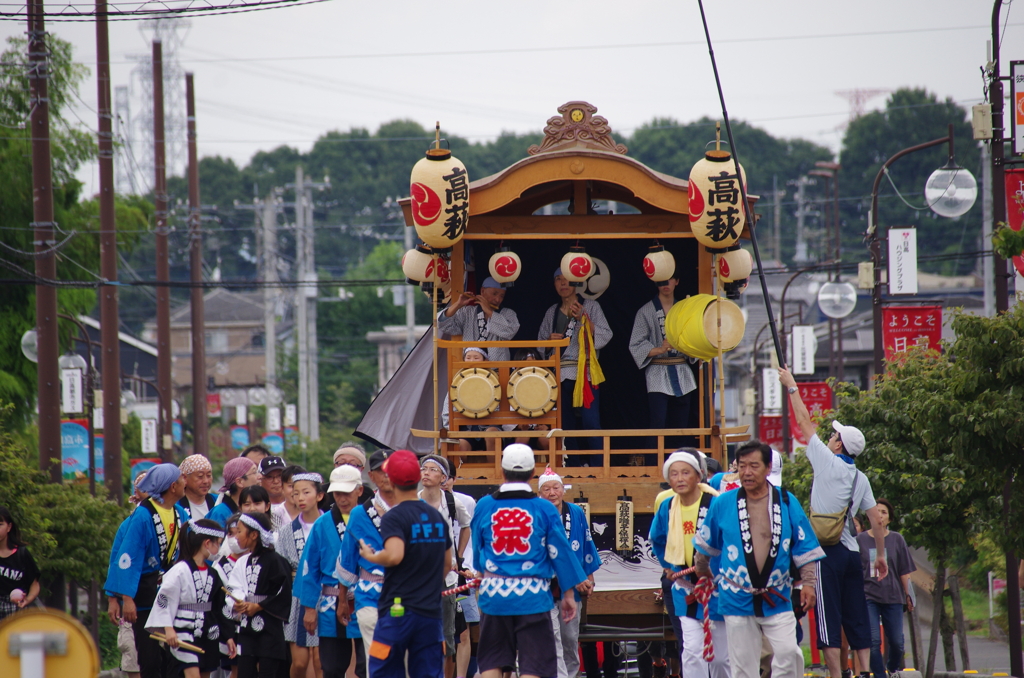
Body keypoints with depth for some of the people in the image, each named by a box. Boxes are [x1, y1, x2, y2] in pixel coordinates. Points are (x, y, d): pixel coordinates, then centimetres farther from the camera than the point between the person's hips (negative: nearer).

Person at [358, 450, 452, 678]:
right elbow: (447, 564, 19)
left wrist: (370, 556, -7)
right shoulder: (437, 516, 11)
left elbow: (394, 555, -26)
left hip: (397, 610, -6)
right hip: (431, 612, 6)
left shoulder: (394, 517, -10)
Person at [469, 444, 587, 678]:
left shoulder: (484, 506, 1)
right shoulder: (544, 509, -5)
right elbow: (560, 553, -1)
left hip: (494, 592, 2)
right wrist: (569, 593, 9)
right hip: (533, 596, -2)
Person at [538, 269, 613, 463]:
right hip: (561, 375, 5)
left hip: (585, 373, -5)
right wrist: (550, 340, -1)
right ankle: (573, 467, 8)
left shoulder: (590, 306, 5)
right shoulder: (552, 312, 17)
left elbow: (606, 336, -5)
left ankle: (597, 466, -12)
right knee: (566, 425, 3)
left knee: (590, 421, -14)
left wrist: (583, 319, -15)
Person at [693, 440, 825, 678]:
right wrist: (702, 571, 27)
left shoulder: (787, 502, 1)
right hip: (737, 601, 0)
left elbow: (805, 548, 6)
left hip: (778, 601, 0)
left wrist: (808, 583, -1)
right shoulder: (722, 504, 0)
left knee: (788, 653, -14)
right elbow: (705, 545, 17)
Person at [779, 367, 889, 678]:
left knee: (829, 617, -7)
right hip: (851, 552, 6)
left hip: (827, 551, -6)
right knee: (857, 617, 7)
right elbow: (875, 519, 13)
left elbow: (804, 422, 2)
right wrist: (880, 555, 21)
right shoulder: (860, 479, 11)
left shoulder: (828, 463, -5)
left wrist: (791, 387, 11)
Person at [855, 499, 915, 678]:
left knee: (896, 642, 4)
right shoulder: (860, 540, 3)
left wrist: (908, 595, 7)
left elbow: (904, 571, 8)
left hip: (893, 596, 1)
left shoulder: (896, 539, 5)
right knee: (873, 641, -10)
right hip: (868, 596, -1)